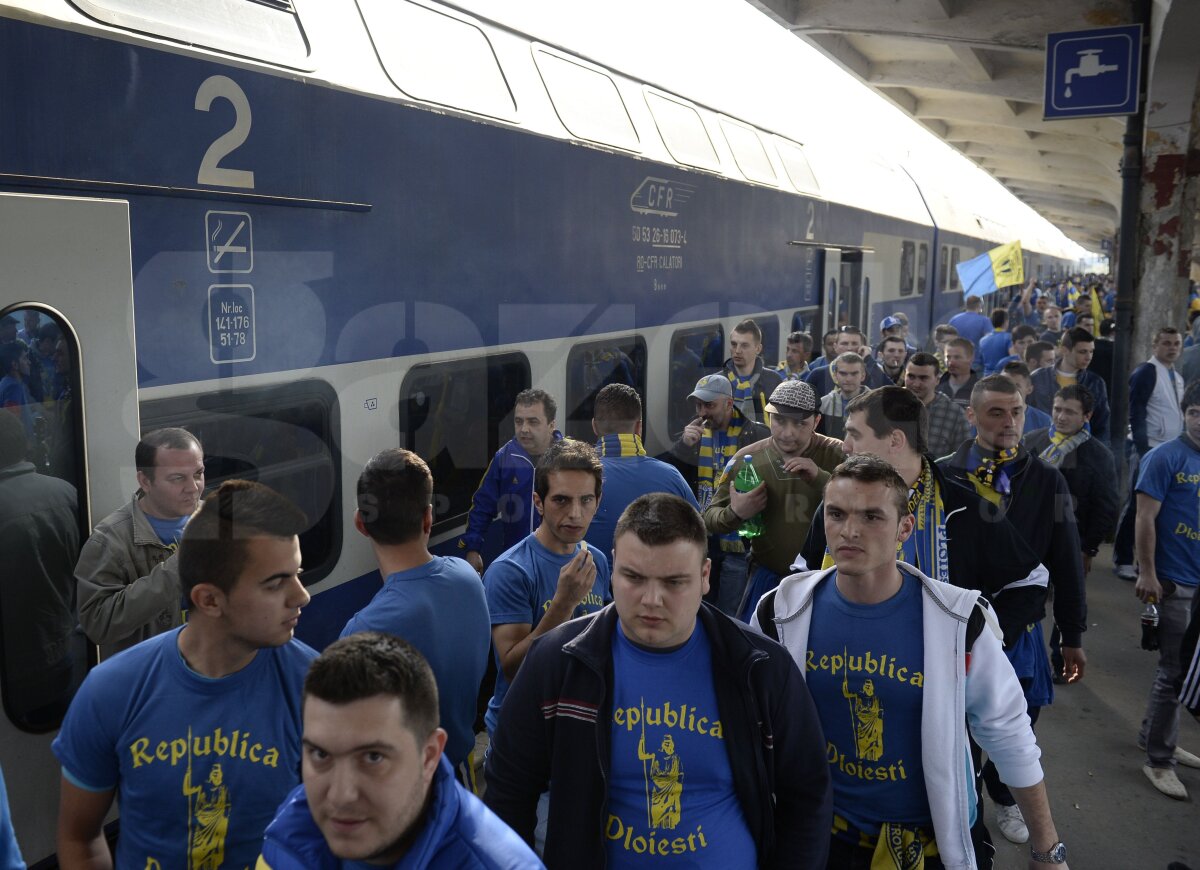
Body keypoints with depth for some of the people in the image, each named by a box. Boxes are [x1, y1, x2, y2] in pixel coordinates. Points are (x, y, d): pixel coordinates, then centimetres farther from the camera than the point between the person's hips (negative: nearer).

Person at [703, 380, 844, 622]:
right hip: (768, 576, 1)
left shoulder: (837, 455, -8)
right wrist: (734, 513, -22)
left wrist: (820, 477, -30)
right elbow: (710, 516, 1)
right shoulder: (747, 459, -4)